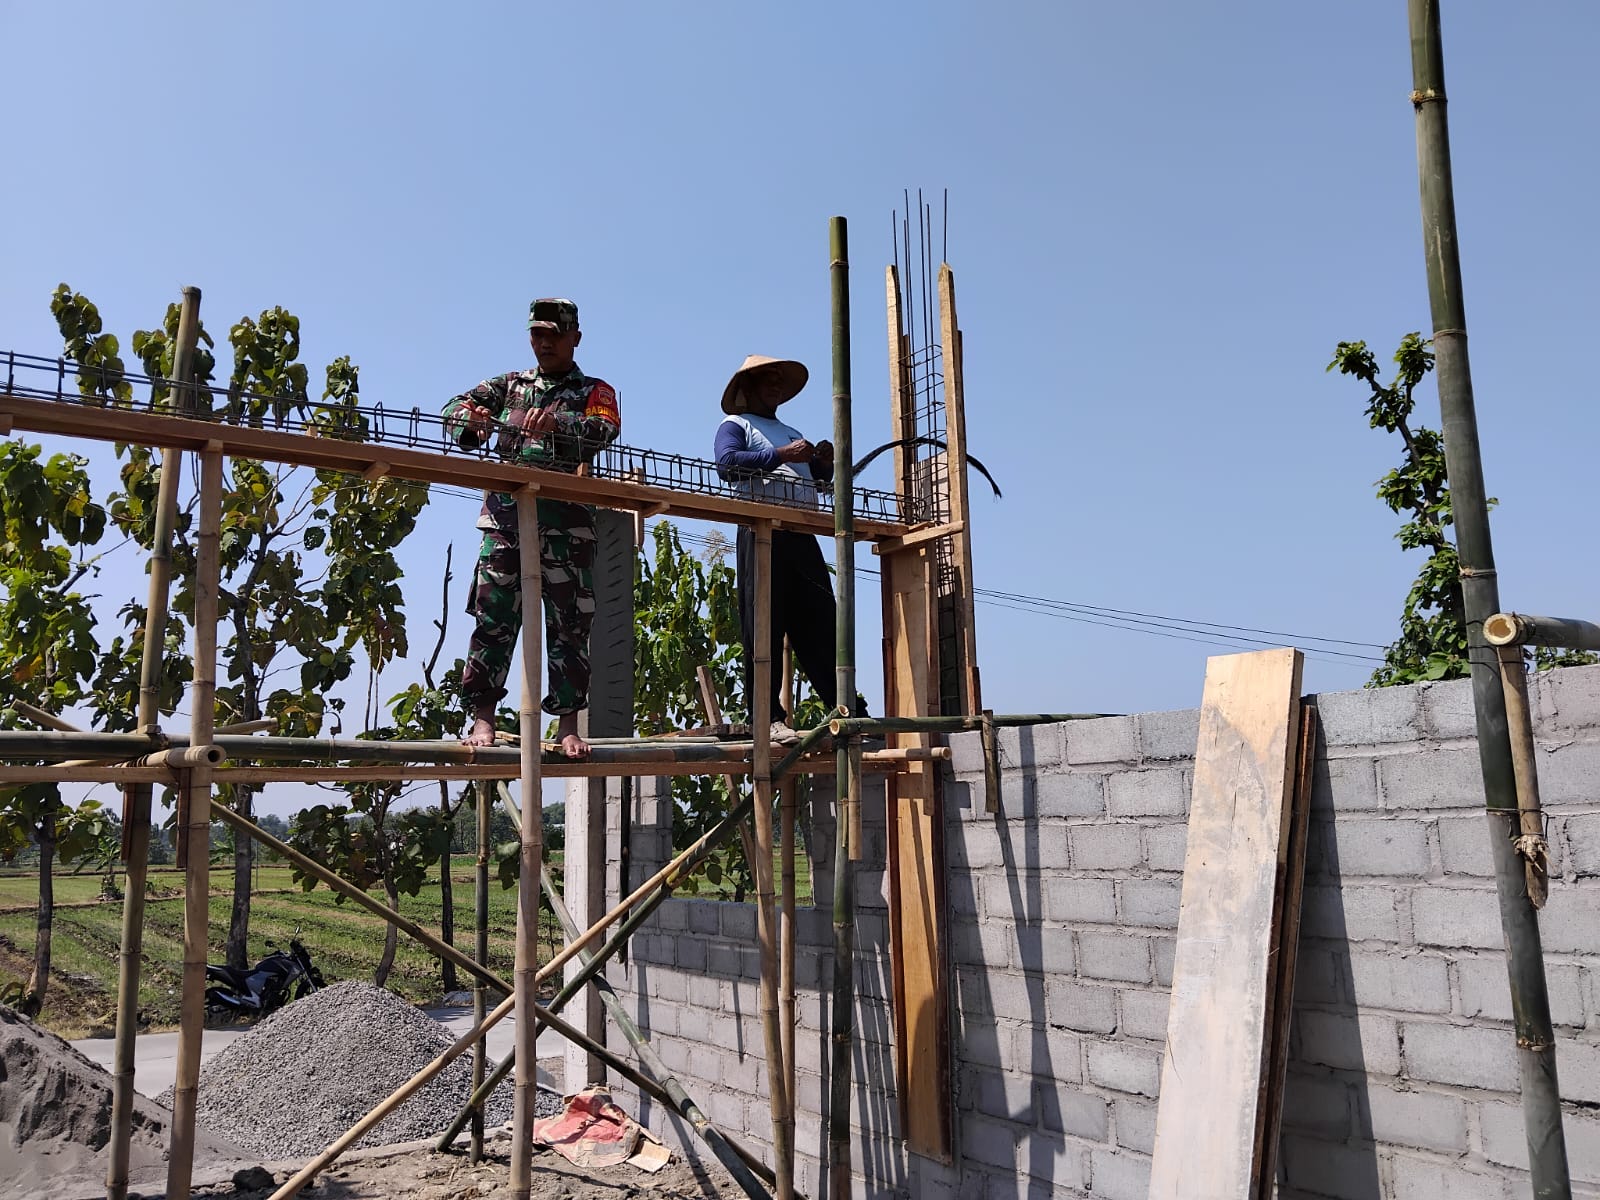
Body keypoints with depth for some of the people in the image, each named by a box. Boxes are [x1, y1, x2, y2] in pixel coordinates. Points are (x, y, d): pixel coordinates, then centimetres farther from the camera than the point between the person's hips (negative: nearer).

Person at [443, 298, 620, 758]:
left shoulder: (595, 391, 13)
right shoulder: (510, 385, 22)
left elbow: (604, 430, -9)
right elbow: (454, 410, 13)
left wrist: (558, 423, -30)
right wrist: (471, 417, -13)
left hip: (567, 522, -2)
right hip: (507, 515, 2)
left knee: (569, 624, -2)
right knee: (494, 616, -3)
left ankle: (568, 727, 2)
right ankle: (483, 720, 1)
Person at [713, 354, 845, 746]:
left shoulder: (792, 434, 32)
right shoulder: (736, 425, 12)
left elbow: (820, 479, 30)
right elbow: (727, 463, -9)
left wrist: (824, 462, 8)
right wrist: (781, 455, -14)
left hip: (803, 537, 6)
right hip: (762, 534, -6)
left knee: (820, 625, 1)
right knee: (764, 629, -8)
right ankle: (769, 718, -9)